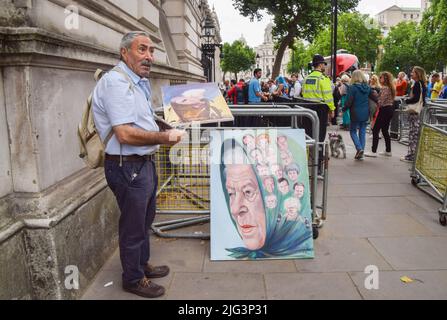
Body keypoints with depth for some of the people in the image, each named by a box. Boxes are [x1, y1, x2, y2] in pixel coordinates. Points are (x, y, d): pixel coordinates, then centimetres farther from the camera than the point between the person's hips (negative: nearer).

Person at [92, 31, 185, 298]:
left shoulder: (139, 82, 14)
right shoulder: (116, 82, -19)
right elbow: (125, 134, -27)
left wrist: (167, 130, 10)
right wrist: (165, 137, -19)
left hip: (144, 162, 10)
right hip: (128, 166, -10)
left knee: (145, 219, 23)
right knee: (133, 225, 6)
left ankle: (142, 264, 43)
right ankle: (133, 279, 26)